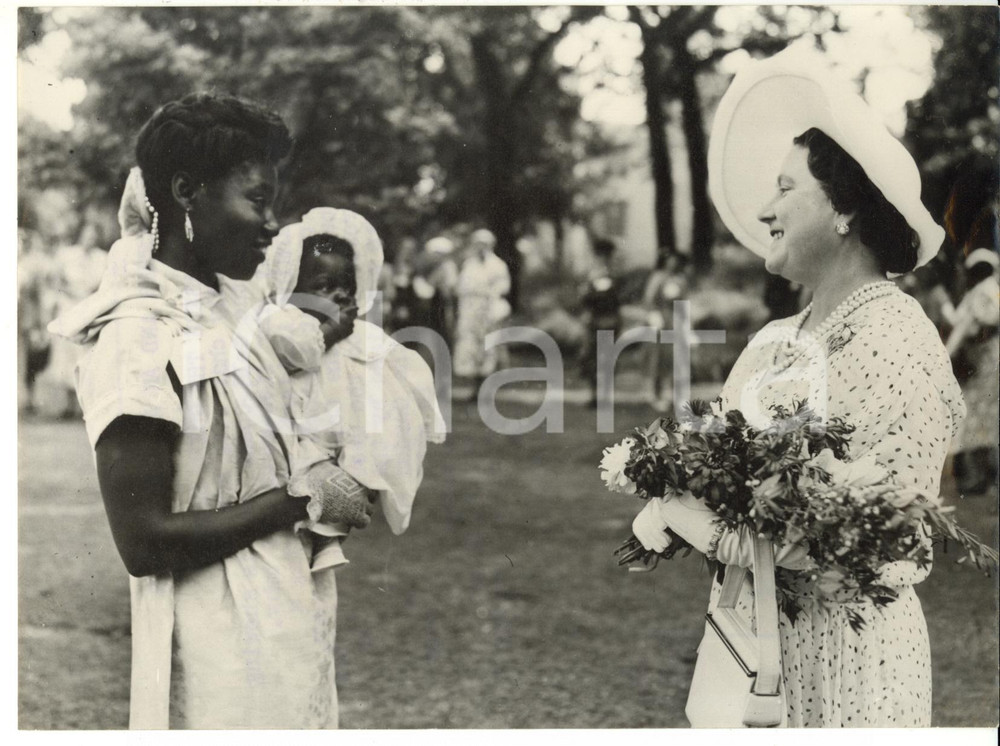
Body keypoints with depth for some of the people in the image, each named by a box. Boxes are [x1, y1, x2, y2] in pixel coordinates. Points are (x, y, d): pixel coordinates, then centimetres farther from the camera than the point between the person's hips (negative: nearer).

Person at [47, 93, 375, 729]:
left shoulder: (224, 319, 6)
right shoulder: (139, 342, -19)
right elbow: (142, 541, -21)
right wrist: (304, 500, -17)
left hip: (285, 624, 8)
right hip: (222, 650, -8)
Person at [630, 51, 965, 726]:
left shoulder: (896, 340, -14)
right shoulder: (773, 342, 8)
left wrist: (706, 527, -18)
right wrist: (669, 510, -8)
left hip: (845, 646, -6)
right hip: (743, 637, 7)